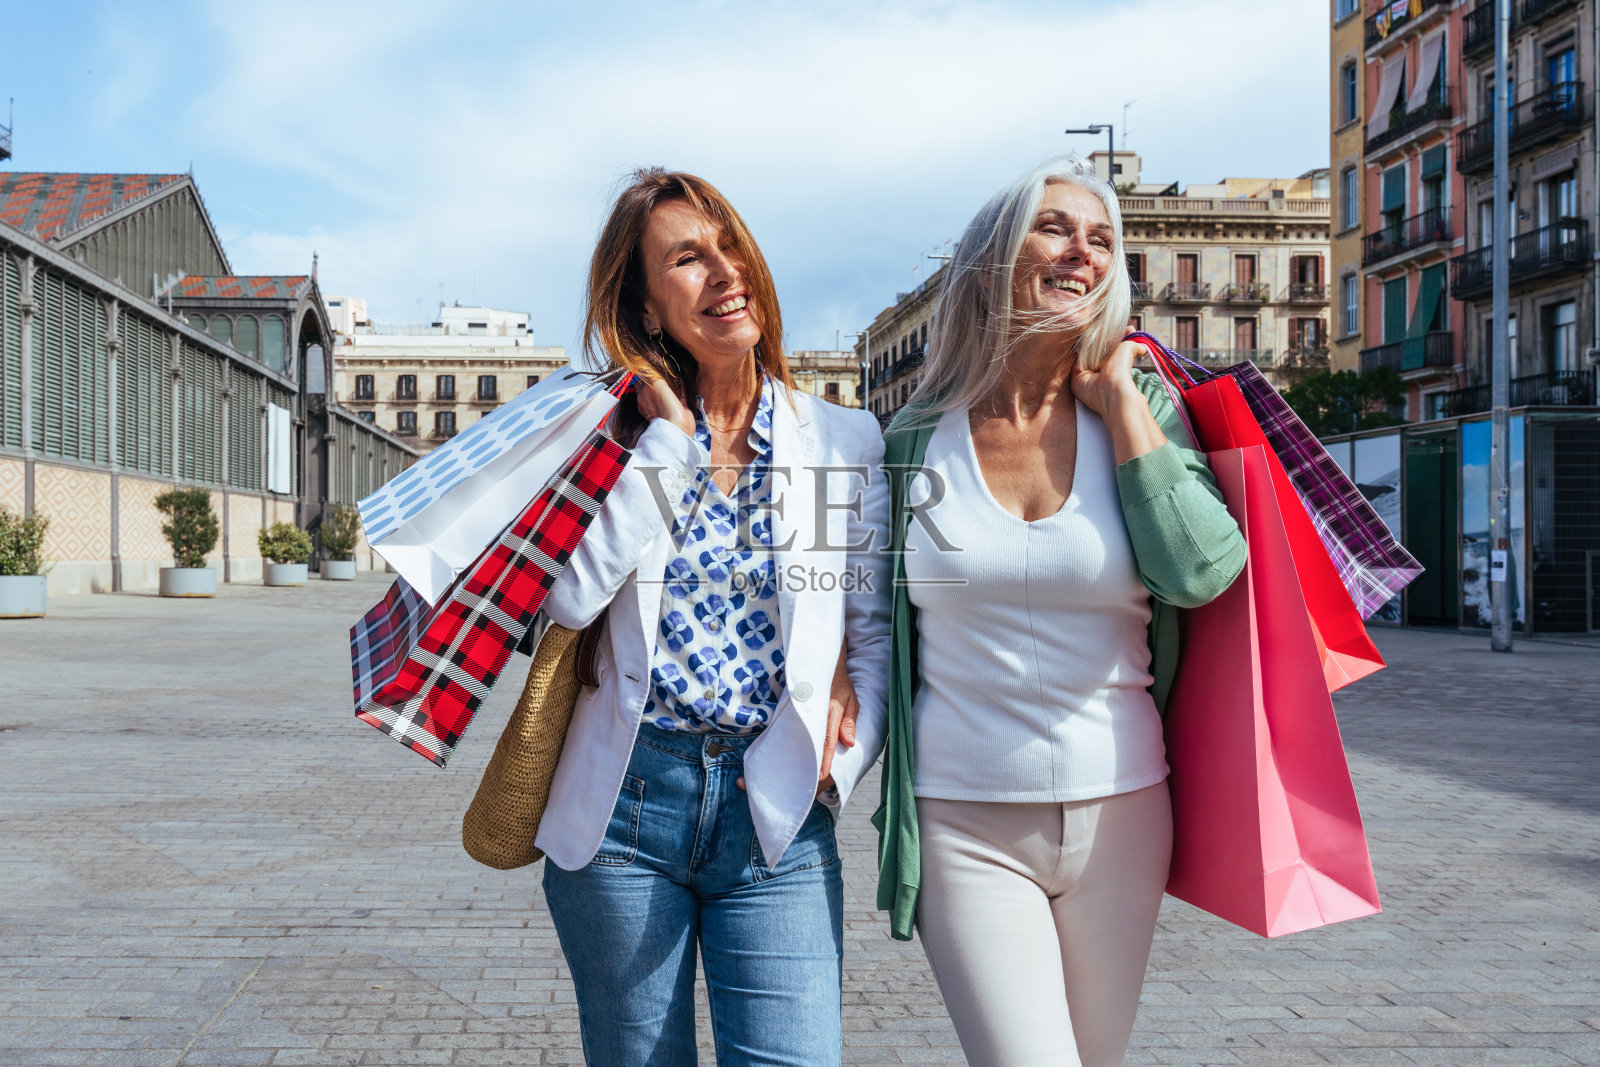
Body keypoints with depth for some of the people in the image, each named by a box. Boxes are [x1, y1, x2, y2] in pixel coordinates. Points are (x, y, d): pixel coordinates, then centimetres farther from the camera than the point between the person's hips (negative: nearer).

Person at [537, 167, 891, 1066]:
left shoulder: (848, 441, 3)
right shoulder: (619, 438, 4)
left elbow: (878, 630, 8)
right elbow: (567, 598, -14)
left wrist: (841, 761, -6)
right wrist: (670, 436, -11)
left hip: (776, 822, 0)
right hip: (623, 806, 1)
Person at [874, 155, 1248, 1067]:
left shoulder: (1139, 405, 0)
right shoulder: (919, 436, 0)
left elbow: (1203, 573, -16)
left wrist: (1120, 400, -11)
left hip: (1119, 812, 2)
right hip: (963, 822, -1)